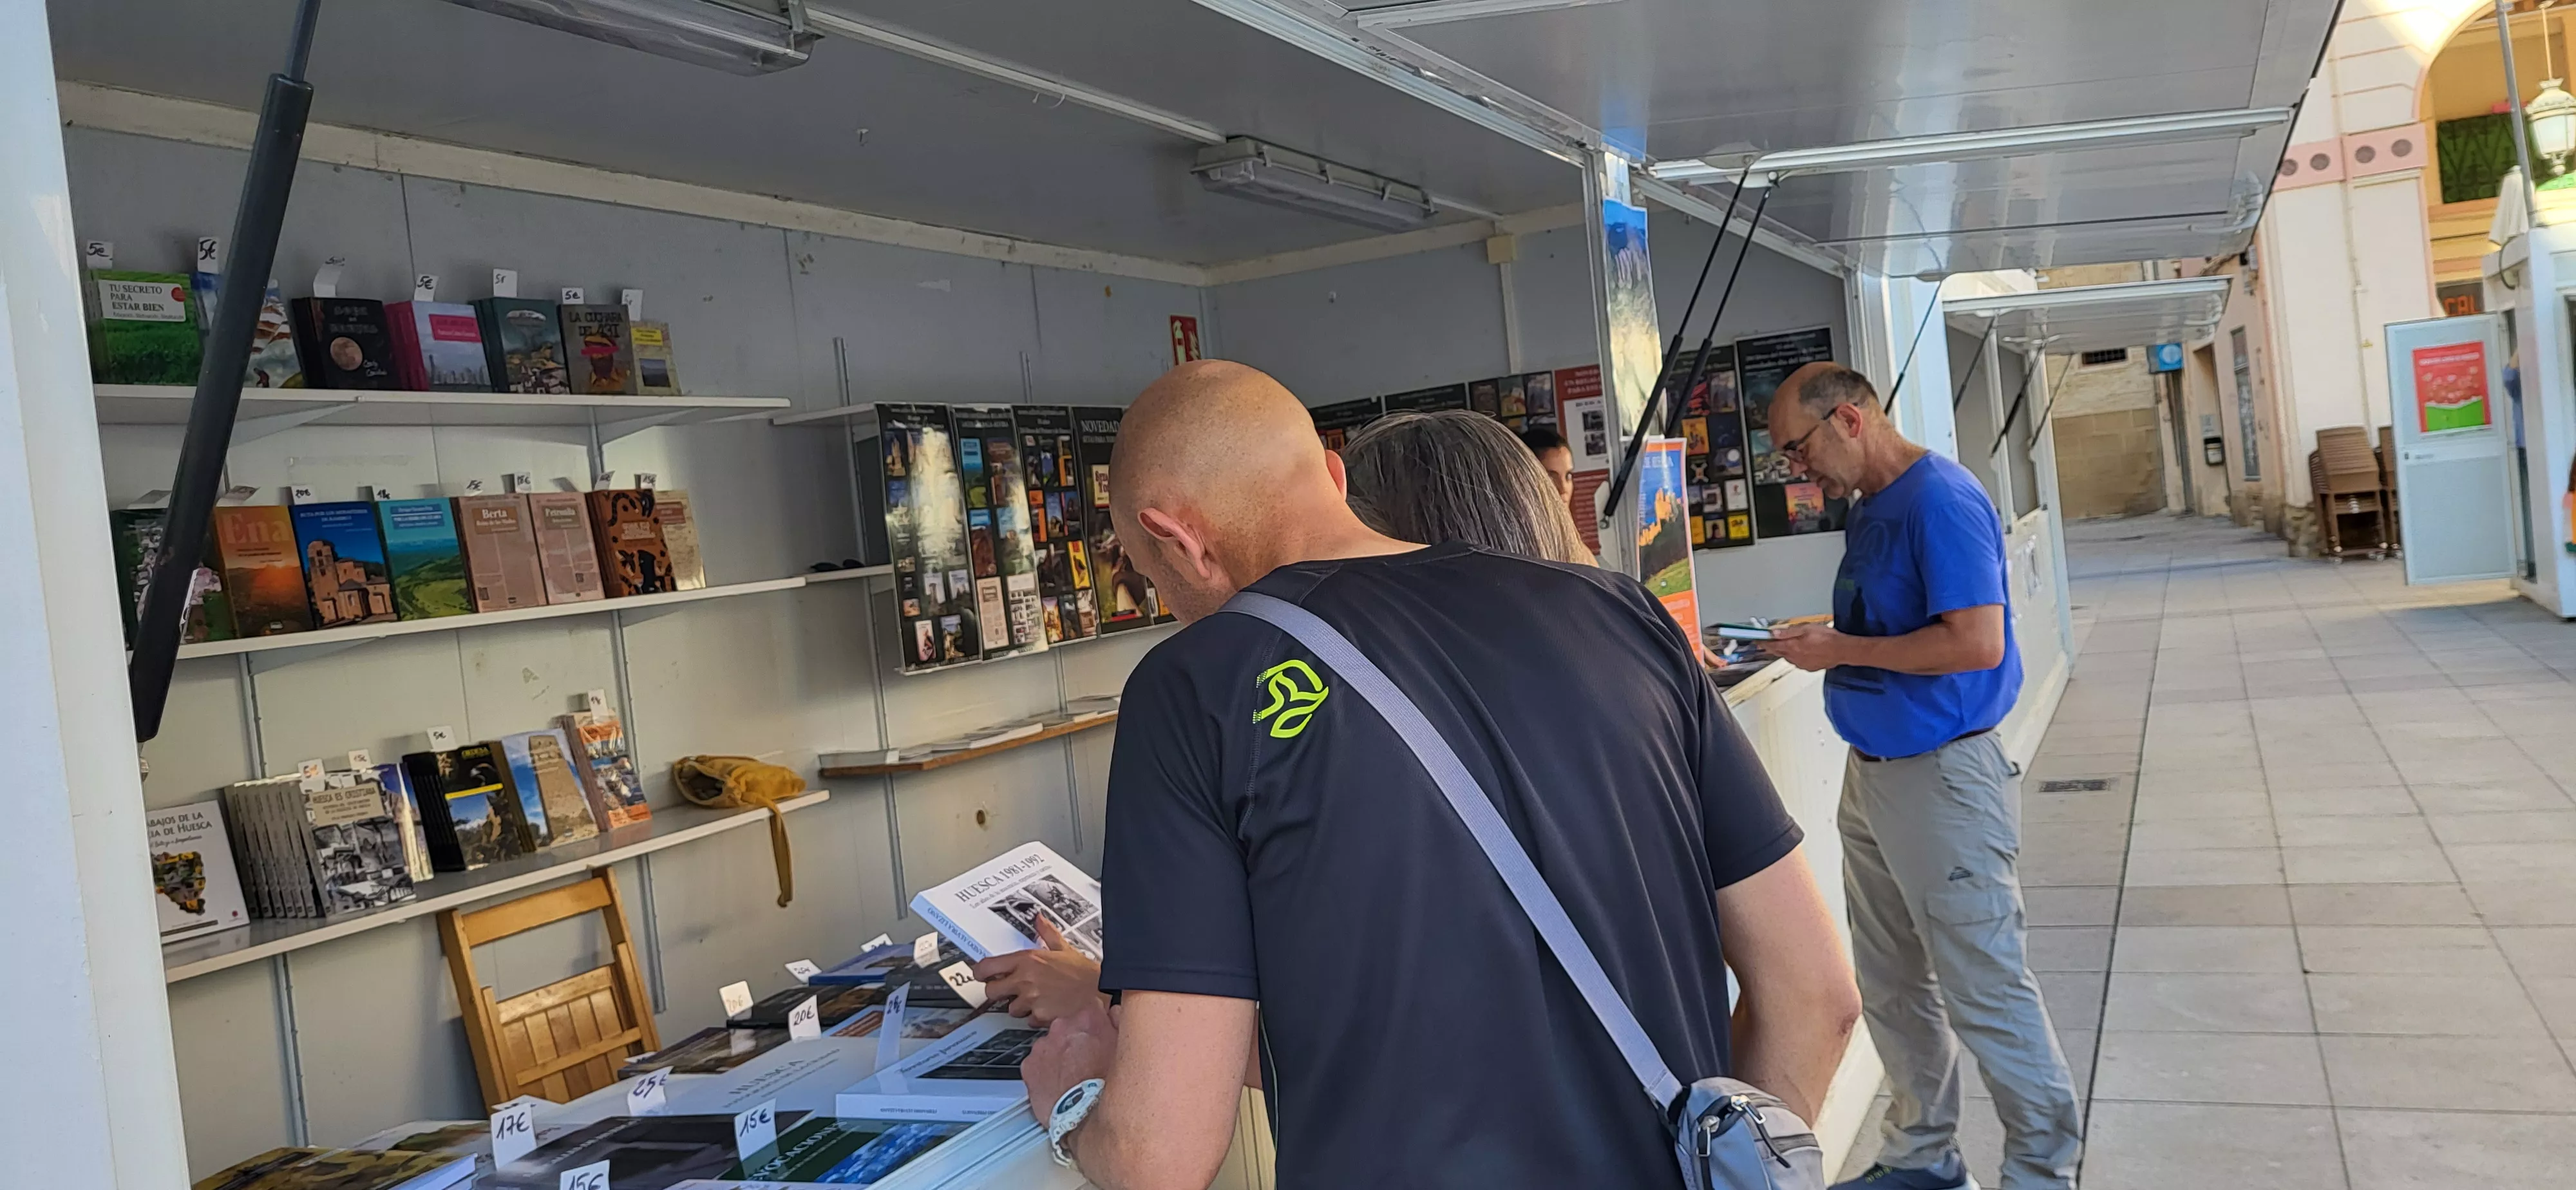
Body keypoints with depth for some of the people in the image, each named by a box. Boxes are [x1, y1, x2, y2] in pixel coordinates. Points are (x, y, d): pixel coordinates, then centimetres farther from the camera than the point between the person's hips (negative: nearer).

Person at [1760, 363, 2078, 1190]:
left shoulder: (1940, 501, -17)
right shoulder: (1869, 510, 12)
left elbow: (1977, 642, -25)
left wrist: (1844, 650, -19)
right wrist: (1819, 639, 5)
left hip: (1941, 775, -10)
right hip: (1873, 773, 10)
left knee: (1984, 989, 1)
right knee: (1891, 987, 17)